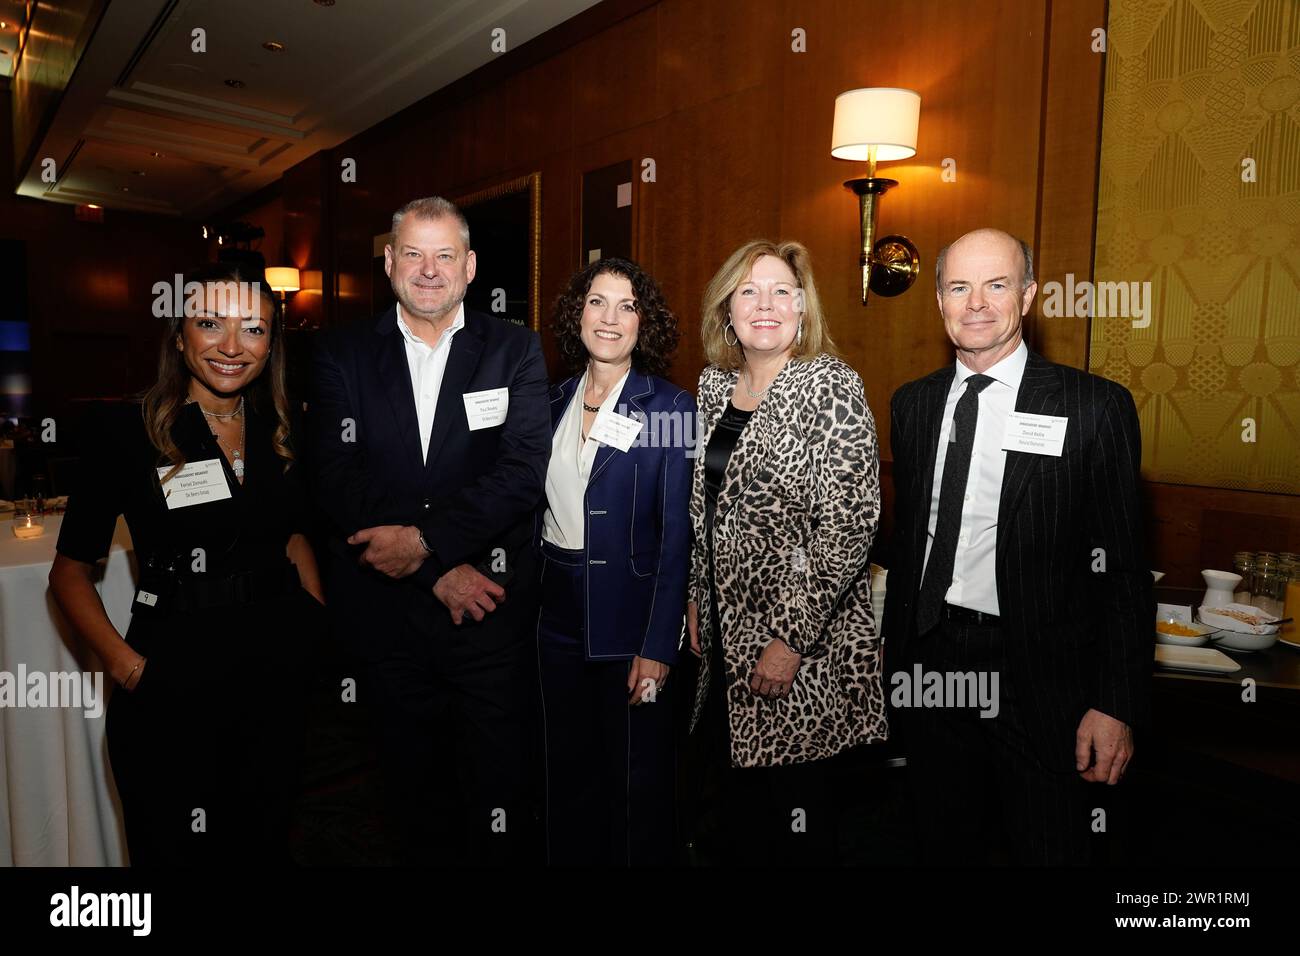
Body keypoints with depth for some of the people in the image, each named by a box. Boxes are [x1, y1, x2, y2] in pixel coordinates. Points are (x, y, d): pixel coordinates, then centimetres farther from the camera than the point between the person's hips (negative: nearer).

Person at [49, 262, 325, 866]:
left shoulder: (279, 432, 3)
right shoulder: (126, 432, -9)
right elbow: (71, 570, -2)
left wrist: (320, 629, 4)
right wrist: (124, 663, -14)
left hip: (279, 676, 4)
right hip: (173, 685, -3)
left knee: (266, 842, 19)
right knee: (176, 850, 13)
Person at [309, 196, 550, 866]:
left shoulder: (515, 350, 2)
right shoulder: (343, 354, 5)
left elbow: (524, 470, -10)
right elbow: (337, 478, -6)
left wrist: (424, 538, -19)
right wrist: (438, 571, -13)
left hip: (493, 614, -1)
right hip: (385, 615, 2)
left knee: (497, 795, 9)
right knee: (412, 793, 18)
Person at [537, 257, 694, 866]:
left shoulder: (670, 407, -10)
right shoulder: (556, 401, 6)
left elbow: (677, 537, -12)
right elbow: (541, 508, 12)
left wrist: (658, 646, -16)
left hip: (630, 618, -5)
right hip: (559, 615, 5)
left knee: (636, 781, 10)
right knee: (569, 775, 19)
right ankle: (571, 857, 40)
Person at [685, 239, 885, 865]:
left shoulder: (832, 389, -13)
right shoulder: (714, 385, 7)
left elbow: (850, 524, -18)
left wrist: (789, 637, -19)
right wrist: (696, 596, 12)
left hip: (804, 637, -6)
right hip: (724, 627, 6)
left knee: (794, 795, 7)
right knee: (731, 770, 17)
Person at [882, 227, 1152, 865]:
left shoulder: (1095, 407, -8)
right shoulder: (912, 404, 6)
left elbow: (1121, 570, -8)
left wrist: (1116, 706, -11)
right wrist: (897, 656, 12)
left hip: (1038, 674, -4)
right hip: (931, 659, 4)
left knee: (1052, 849, 10)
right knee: (944, 846, 20)